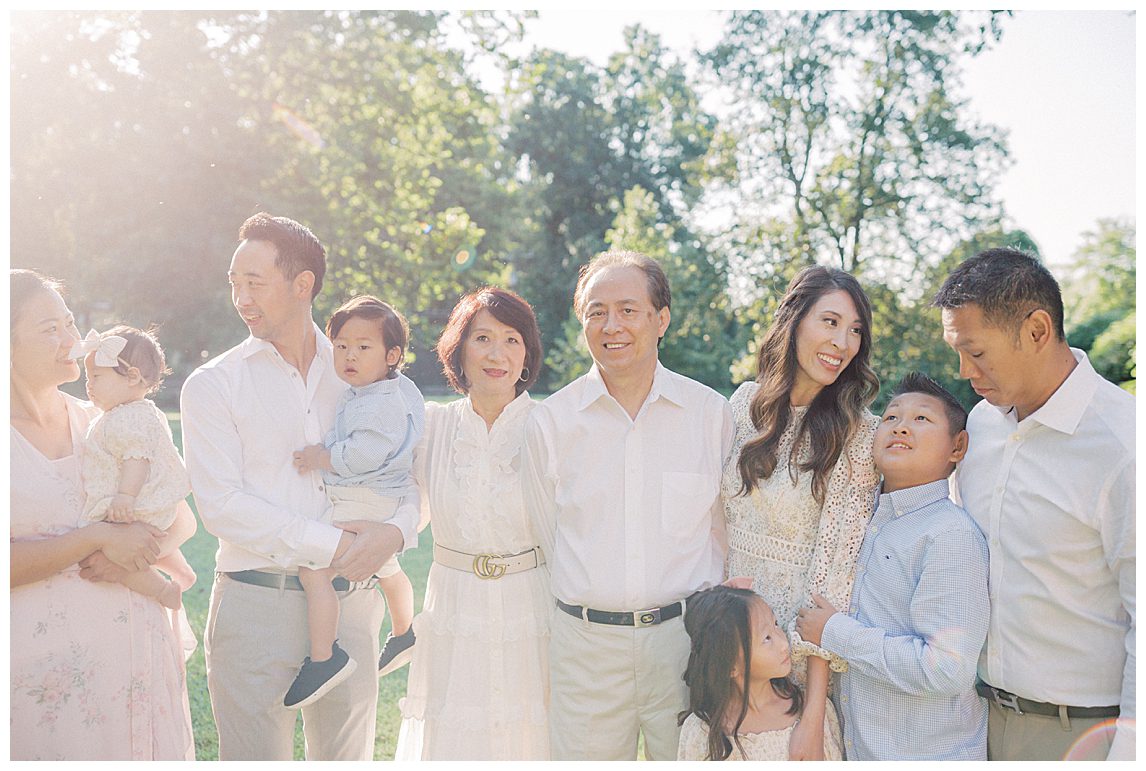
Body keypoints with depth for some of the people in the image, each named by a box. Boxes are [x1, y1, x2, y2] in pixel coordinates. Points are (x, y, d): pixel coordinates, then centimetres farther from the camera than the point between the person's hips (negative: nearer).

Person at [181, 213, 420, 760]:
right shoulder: (213, 385, 0)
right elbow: (220, 504, -10)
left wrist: (395, 530, -17)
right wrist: (331, 545, -16)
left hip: (350, 606, 3)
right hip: (255, 606, -2)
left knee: (347, 755, 14)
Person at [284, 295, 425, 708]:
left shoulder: (385, 402, -23)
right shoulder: (362, 394, 11)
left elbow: (364, 453, -31)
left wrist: (321, 459, -21)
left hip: (363, 504, -11)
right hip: (380, 505, 11)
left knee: (314, 572, -17)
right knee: (387, 570, 28)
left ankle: (324, 658, -13)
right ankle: (404, 635, 49)